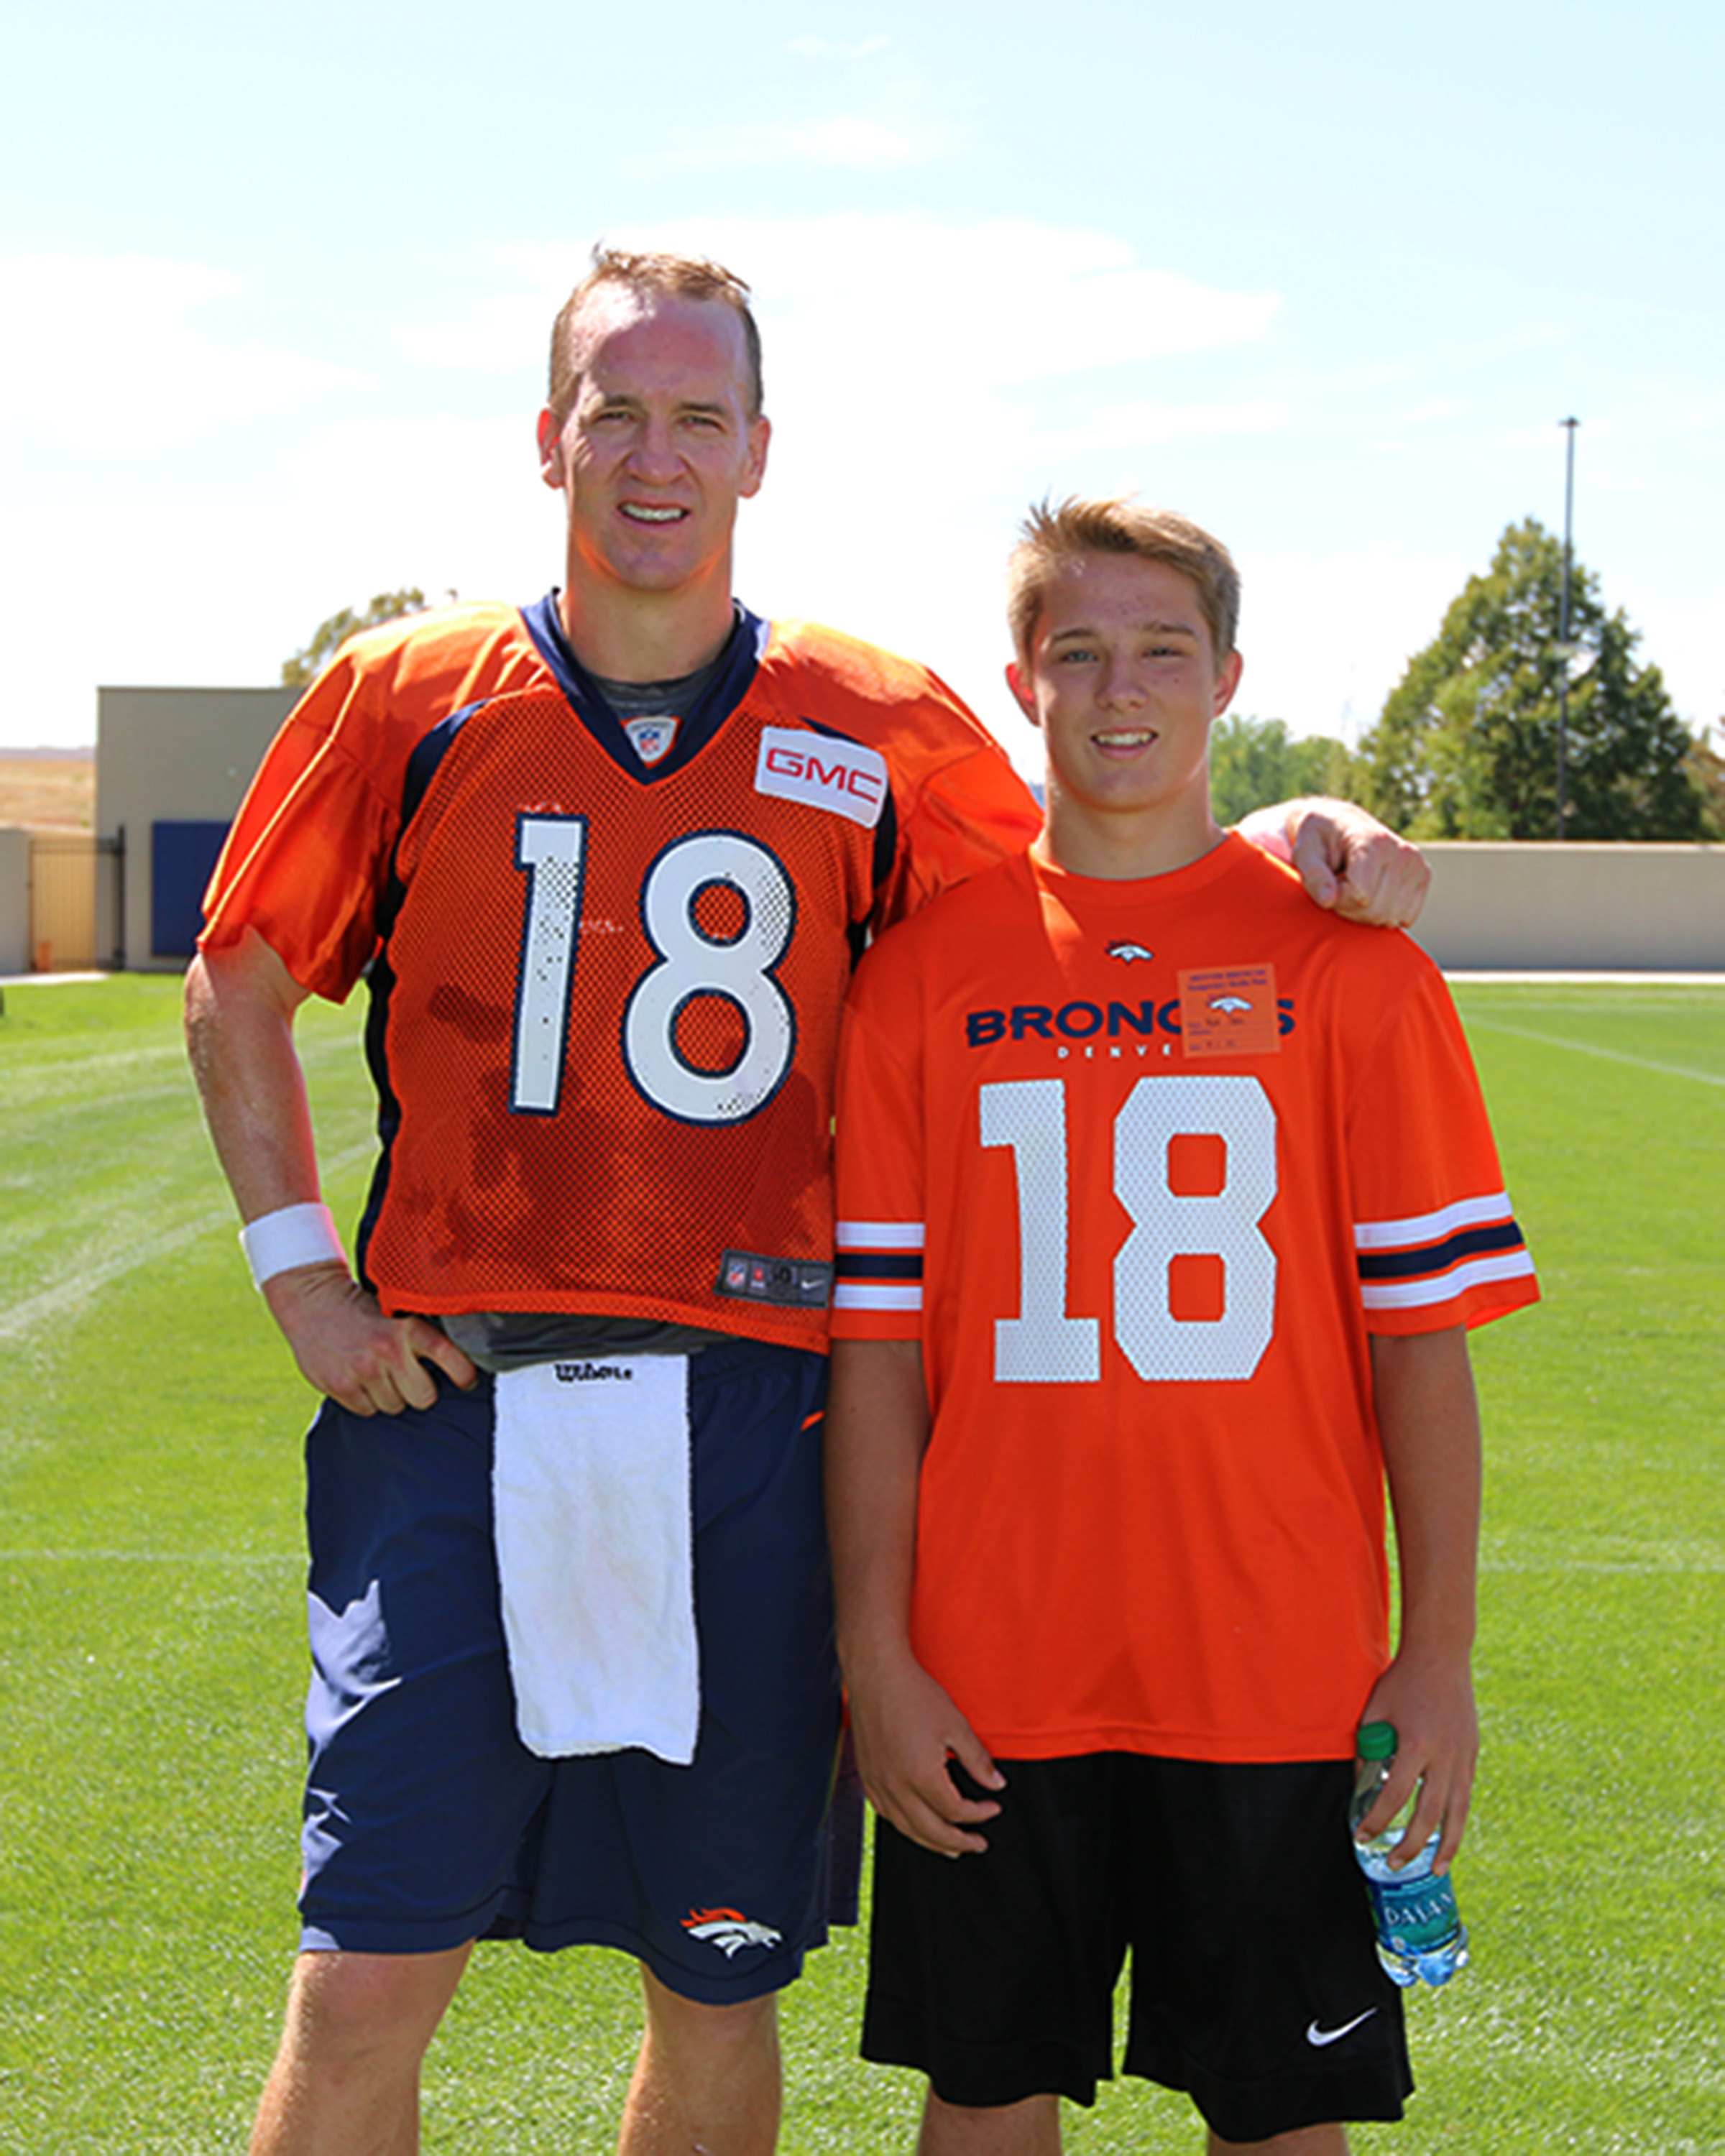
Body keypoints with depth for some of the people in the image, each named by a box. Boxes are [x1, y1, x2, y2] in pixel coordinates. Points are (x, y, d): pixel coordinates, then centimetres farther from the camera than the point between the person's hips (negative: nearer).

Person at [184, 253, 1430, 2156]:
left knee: (721, 1988, 10)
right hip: (451, 1408, -1)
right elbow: (235, 993, 15)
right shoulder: (407, 701, 4)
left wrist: (1283, 829, -3)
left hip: (746, 1422, 1)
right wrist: (300, 1273, 5)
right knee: (364, 1986, -4)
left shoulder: (884, 736, 5)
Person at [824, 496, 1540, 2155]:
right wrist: (875, 1654, -3)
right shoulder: (925, 972, 2)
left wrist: (1439, 1651, -4)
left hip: (1279, 1674, 0)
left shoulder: (1345, 964, 0)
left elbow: (1424, 1330, 0)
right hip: (992, 1679, 1)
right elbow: (876, 1344, 2)